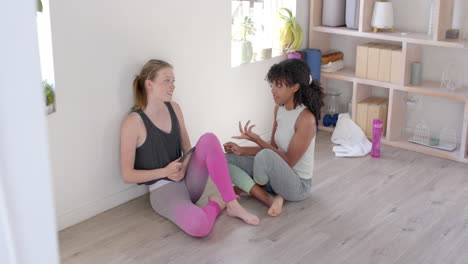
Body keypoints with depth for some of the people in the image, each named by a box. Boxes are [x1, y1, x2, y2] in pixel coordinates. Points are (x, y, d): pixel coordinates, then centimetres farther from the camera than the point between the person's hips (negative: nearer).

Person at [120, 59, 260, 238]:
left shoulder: (174, 109, 5)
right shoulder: (133, 122, -15)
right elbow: (127, 175, -12)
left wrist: (183, 168, -8)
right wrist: (165, 171, -19)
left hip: (188, 181, 6)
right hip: (164, 190, -6)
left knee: (209, 139, -22)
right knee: (198, 226, -37)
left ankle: (233, 205, -17)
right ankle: (217, 204, -1)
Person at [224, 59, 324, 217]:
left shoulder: (306, 118, -23)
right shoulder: (280, 109, 2)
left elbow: (289, 161, -21)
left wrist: (257, 140, -24)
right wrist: (242, 150, -2)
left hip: (298, 185, -8)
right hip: (277, 175, 8)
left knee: (265, 156, -37)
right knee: (226, 159, -3)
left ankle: (247, 187, -3)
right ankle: (269, 200, -14)